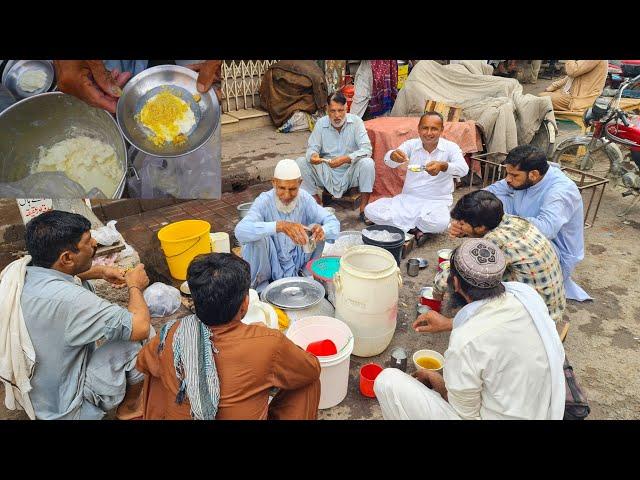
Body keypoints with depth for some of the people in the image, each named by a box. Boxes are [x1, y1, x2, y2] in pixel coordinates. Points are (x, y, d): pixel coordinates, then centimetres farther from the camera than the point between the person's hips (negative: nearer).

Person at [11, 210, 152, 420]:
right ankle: (129, 407, 13)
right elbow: (140, 327, -33)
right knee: (144, 335, -12)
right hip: (64, 409, -8)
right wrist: (135, 286, -14)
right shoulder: (67, 300, -37)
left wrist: (100, 272, 2)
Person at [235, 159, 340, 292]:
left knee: (317, 228, -17)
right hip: (270, 265, -3)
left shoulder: (305, 198, -11)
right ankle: (261, 284, -7)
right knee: (259, 237, -31)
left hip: (296, 264, 3)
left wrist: (322, 231, -40)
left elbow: (333, 223, -15)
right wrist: (280, 225, -54)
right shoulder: (264, 201, -22)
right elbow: (240, 231, -39)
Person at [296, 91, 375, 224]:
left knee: (367, 163, -31)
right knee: (301, 162, -17)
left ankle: (363, 209, -19)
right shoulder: (321, 123, -1)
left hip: (350, 172, -2)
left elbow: (366, 149, -18)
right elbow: (312, 148, -2)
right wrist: (313, 156, -29)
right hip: (327, 173, 2)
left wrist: (345, 159, -35)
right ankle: (316, 201, -2)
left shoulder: (356, 121, -8)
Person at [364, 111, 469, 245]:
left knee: (440, 223, -37)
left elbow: (463, 169, -22)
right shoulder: (411, 144, 1)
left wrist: (443, 166, -44)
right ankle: (414, 230, -12)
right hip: (408, 198, 3)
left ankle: (404, 223, -7)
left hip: (436, 202, -2)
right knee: (371, 210, -16)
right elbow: (388, 161, -16)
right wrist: (393, 155, -43)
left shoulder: (450, 147, -4)